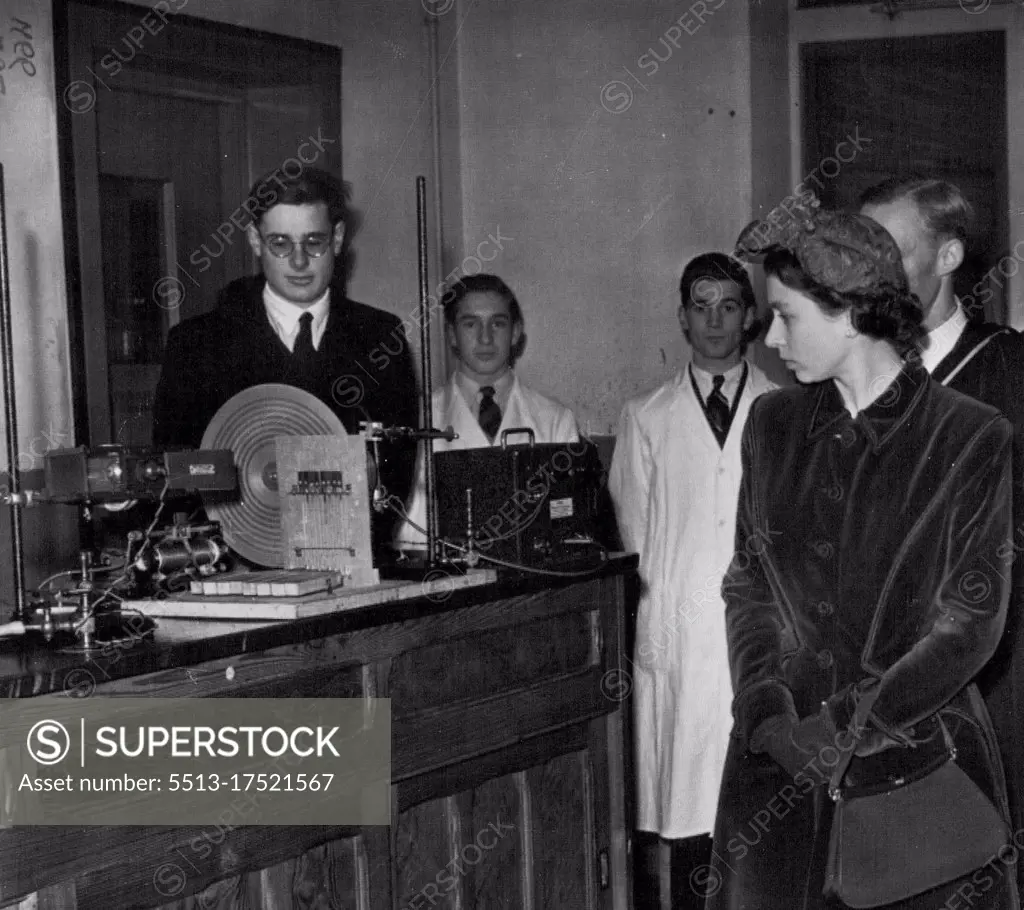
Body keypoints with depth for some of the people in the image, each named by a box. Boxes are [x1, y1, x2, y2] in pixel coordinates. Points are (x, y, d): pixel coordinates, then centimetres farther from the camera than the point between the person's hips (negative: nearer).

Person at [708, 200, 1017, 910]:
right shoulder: (772, 425, 6)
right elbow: (746, 585, 6)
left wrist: (848, 730, -14)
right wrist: (768, 707, -10)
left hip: (917, 750, -3)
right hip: (780, 760, 3)